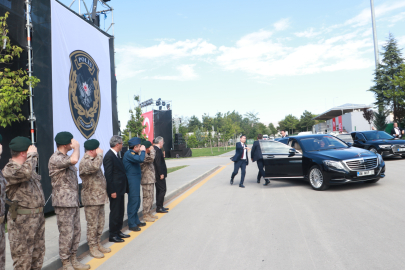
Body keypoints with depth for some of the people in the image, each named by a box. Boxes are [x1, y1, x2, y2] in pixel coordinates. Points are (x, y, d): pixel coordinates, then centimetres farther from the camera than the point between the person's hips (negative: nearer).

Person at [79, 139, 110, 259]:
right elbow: (94, 167, -39)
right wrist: (99, 154, -24)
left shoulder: (93, 160, 16)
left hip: (100, 197, 9)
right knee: (92, 224, 1)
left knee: (100, 223, 16)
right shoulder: (85, 162, -16)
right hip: (91, 199, -9)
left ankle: (98, 244, 28)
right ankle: (93, 247, 13)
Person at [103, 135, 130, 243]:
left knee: (120, 212, 17)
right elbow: (108, 175, -20)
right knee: (115, 212, 1)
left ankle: (118, 231, 30)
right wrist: (112, 191, -20)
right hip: (115, 190, -10)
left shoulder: (115, 155, 12)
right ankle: (113, 235, 13)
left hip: (120, 189, 10)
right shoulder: (109, 156, -18)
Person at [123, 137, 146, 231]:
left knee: (136, 201, 16)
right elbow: (140, 159, -29)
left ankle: (136, 221, 28)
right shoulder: (129, 154, -17)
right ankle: (131, 224, 4)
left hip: (136, 180, 11)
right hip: (132, 181, -11)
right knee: (133, 201, -5)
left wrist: (141, 152, 9)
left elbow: (139, 160, 16)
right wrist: (142, 151, -17)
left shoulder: (133, 153, 15)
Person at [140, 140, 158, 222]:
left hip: (151, 180, 10)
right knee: (147, 197, -3)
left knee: (150, 197, 16)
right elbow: (151, 159, -33)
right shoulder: (143, 155, -17)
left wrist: (153, 151, 14)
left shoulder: (147, 154, 14)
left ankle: (149, 213, 26)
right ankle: (146, 215, 5)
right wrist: (152, 150, -17)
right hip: (146, 180, -10)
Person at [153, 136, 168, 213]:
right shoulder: (157, 150, -18)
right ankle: (159, 208, 1)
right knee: (162, 190, -4)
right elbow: (158, 163, -23)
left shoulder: (154, 149, 12)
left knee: (159, 191, 16)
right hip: (159, 174, -10)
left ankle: (159, 207, 25)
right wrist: (161, 174, -20)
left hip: (158, 174, 10)